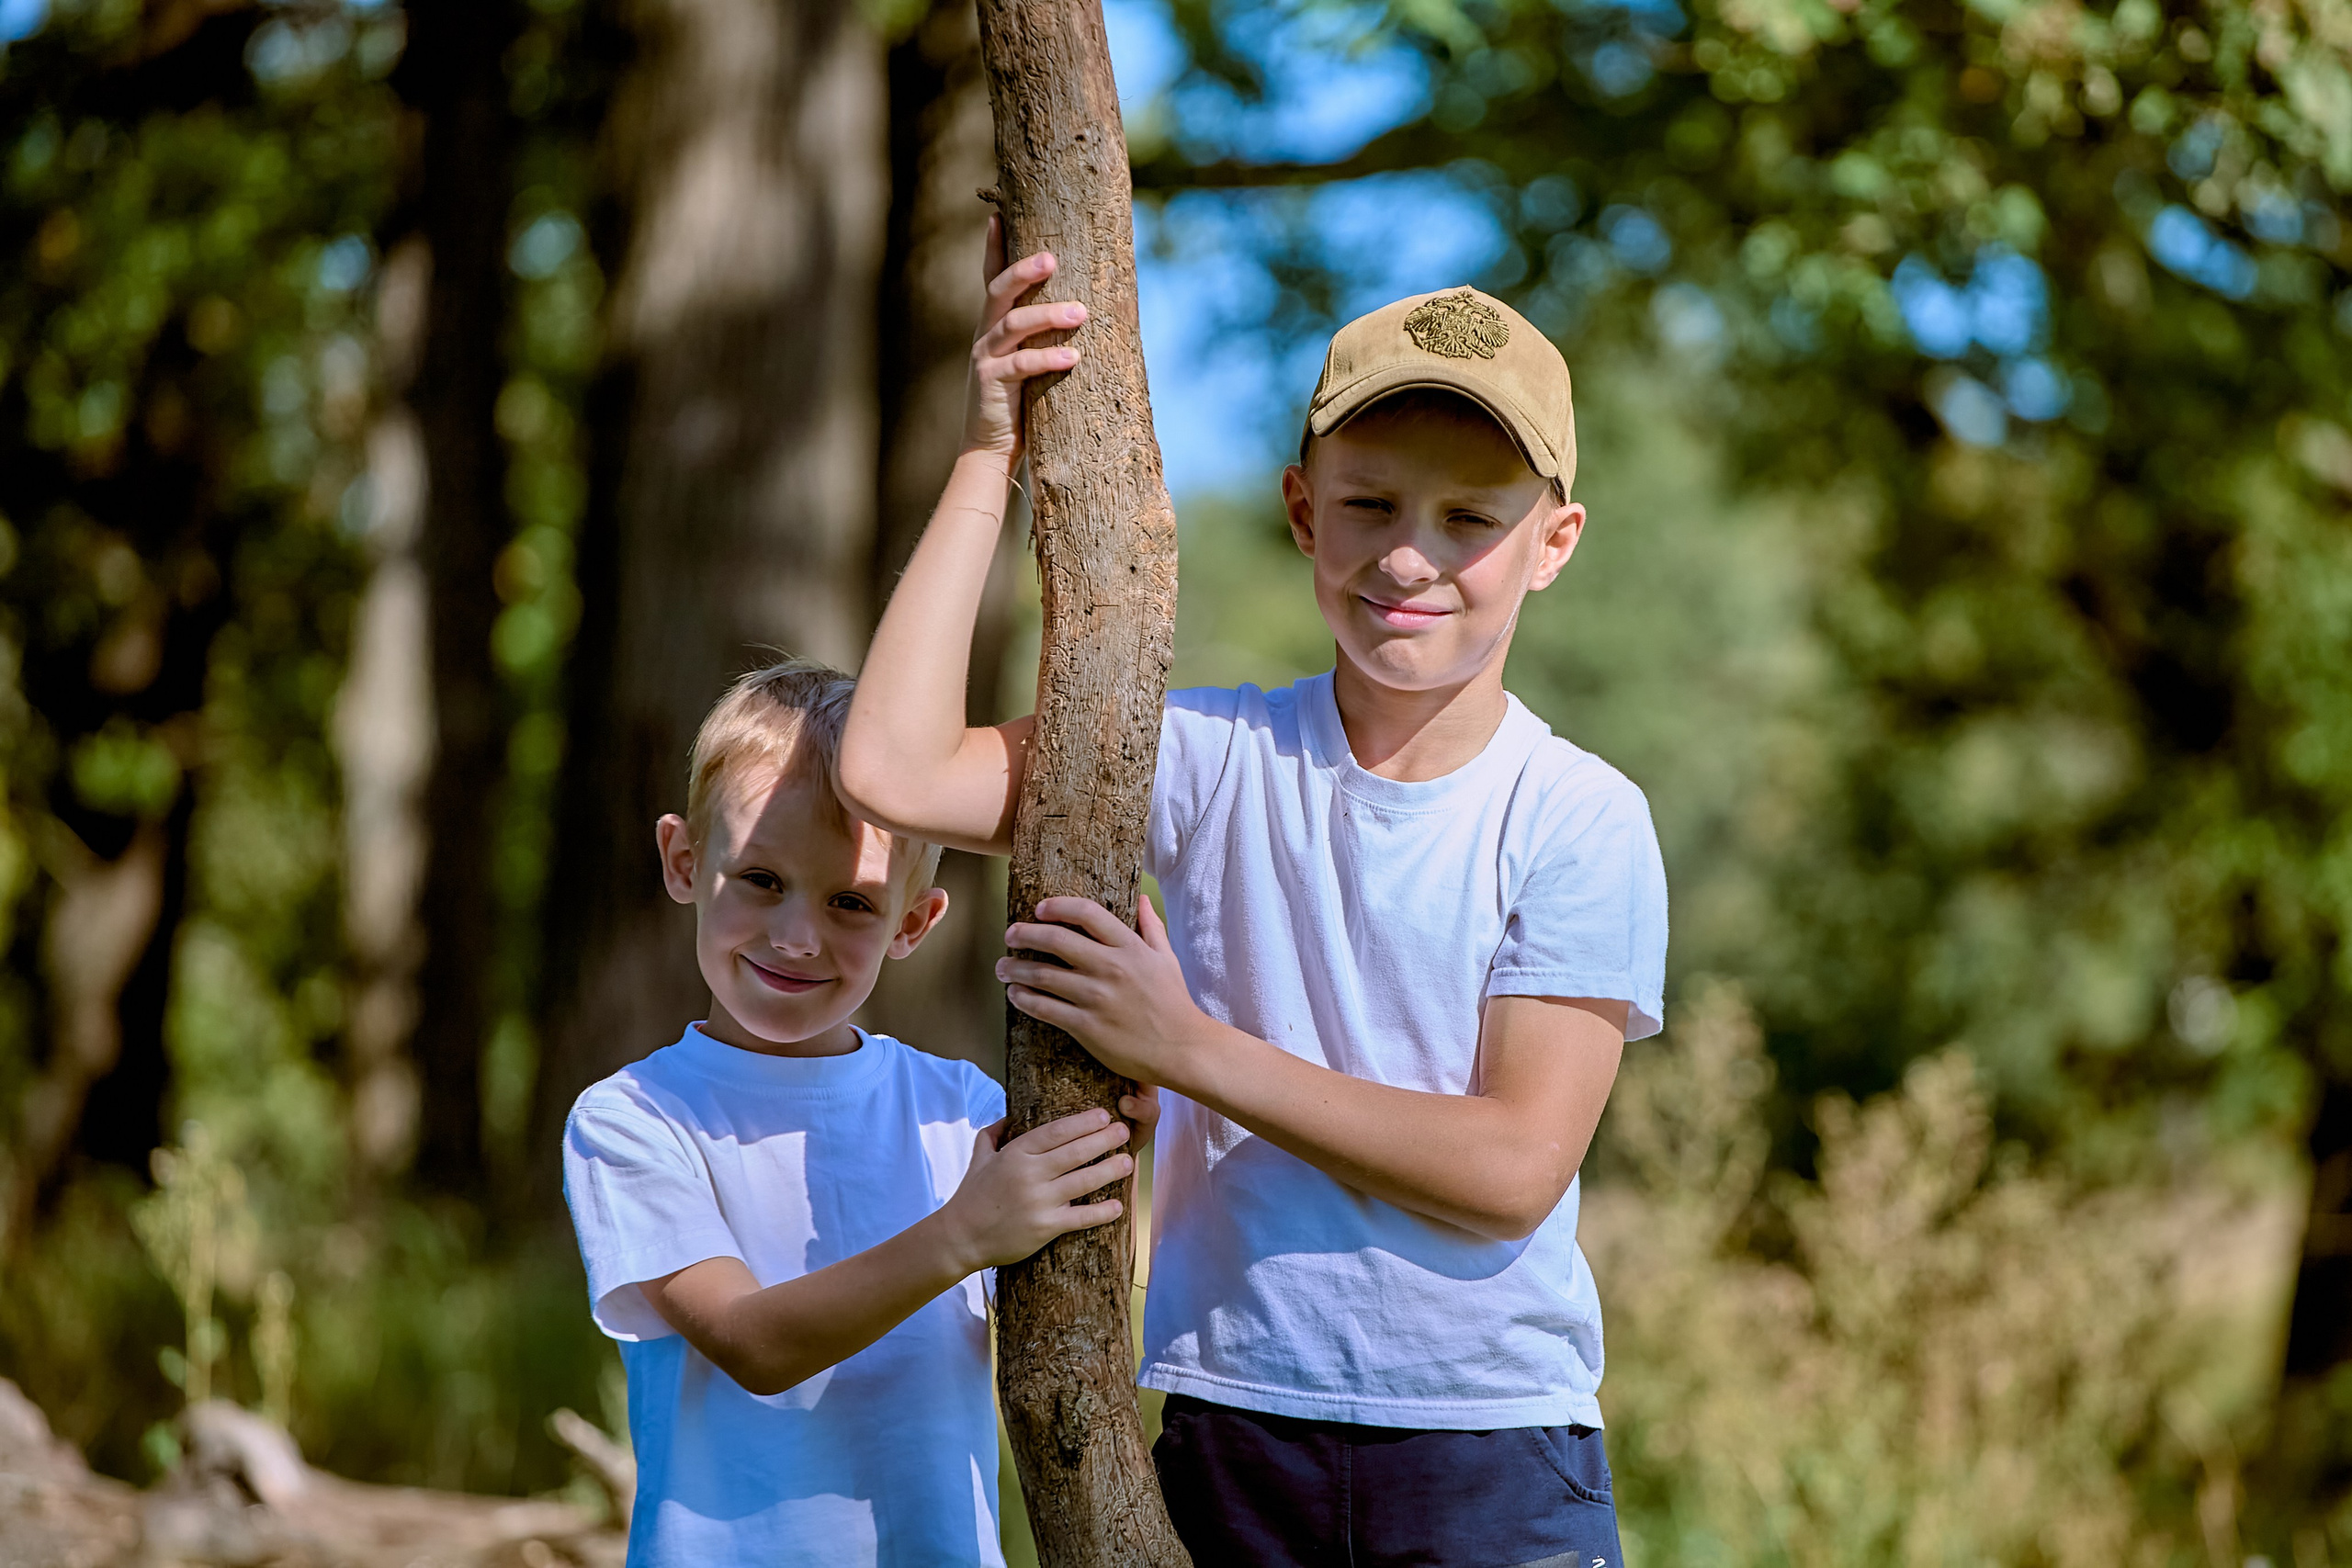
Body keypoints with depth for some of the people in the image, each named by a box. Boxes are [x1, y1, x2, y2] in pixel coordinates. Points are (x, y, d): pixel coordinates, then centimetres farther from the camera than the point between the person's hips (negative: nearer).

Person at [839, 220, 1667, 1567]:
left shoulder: (1580, 821, -6)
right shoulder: (1220, 761, 2)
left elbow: (1513, 1169, -12)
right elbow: (895, 771, -9)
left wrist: (1191, 1050, -15)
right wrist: (991, 463, -7)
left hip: (1495, 1451, -2)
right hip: (1232, 1432, 2)